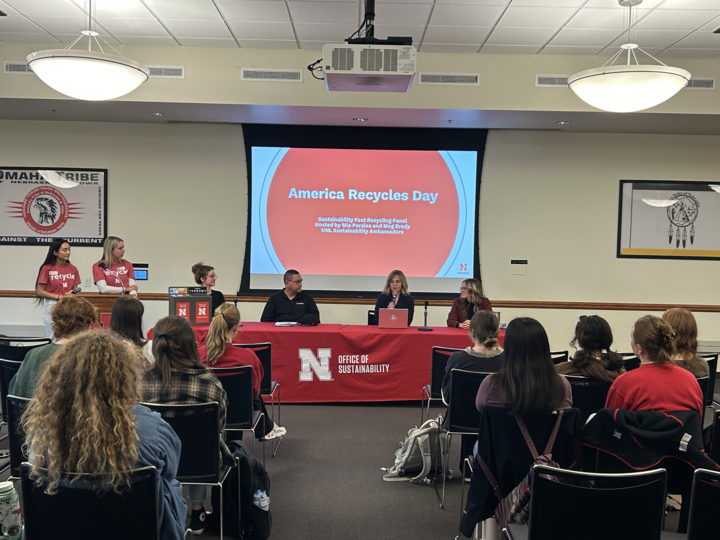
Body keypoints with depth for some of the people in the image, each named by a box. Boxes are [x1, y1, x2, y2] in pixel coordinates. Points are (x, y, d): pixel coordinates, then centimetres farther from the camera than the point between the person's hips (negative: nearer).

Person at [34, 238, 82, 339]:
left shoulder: (73, 269, 6)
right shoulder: (47, 268, -4)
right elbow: (39, 292, -5)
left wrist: (74, 293, -9)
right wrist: (59, 297, -13)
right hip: (53, 307, -3)